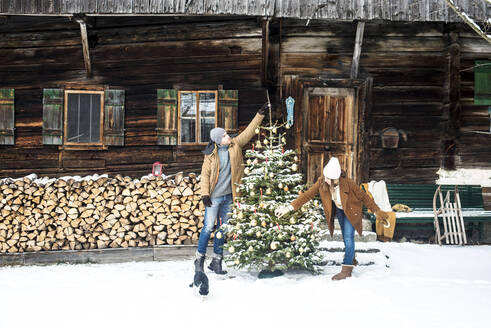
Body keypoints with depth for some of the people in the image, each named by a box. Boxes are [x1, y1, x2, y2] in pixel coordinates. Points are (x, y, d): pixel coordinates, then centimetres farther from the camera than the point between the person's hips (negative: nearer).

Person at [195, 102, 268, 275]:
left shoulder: (235, 145, 3)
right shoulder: (211, 154, -8)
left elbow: (249, 132, 6)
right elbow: (205, 174, -6)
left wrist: (260, 114, 2)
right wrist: (205, 194, -13)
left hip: (228, 196, 5)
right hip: (214, 196, -5)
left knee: (223, 229, 9)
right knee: (208, 227, -4)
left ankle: (216, 261, 17)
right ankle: (199, 259, 8)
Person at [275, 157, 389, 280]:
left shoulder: (347, 183, -32)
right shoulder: (322, 182, -22)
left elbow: (363, 196, -20)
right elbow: (307, 195, -21)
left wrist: (377, 211, -13)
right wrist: (289, 208, -28)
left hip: (351, 212, -5)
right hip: (338, 210, 5)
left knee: (348, 238, -12)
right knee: (346, 238, 16)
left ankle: (347, 269, -5)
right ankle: (352, 260, 38)